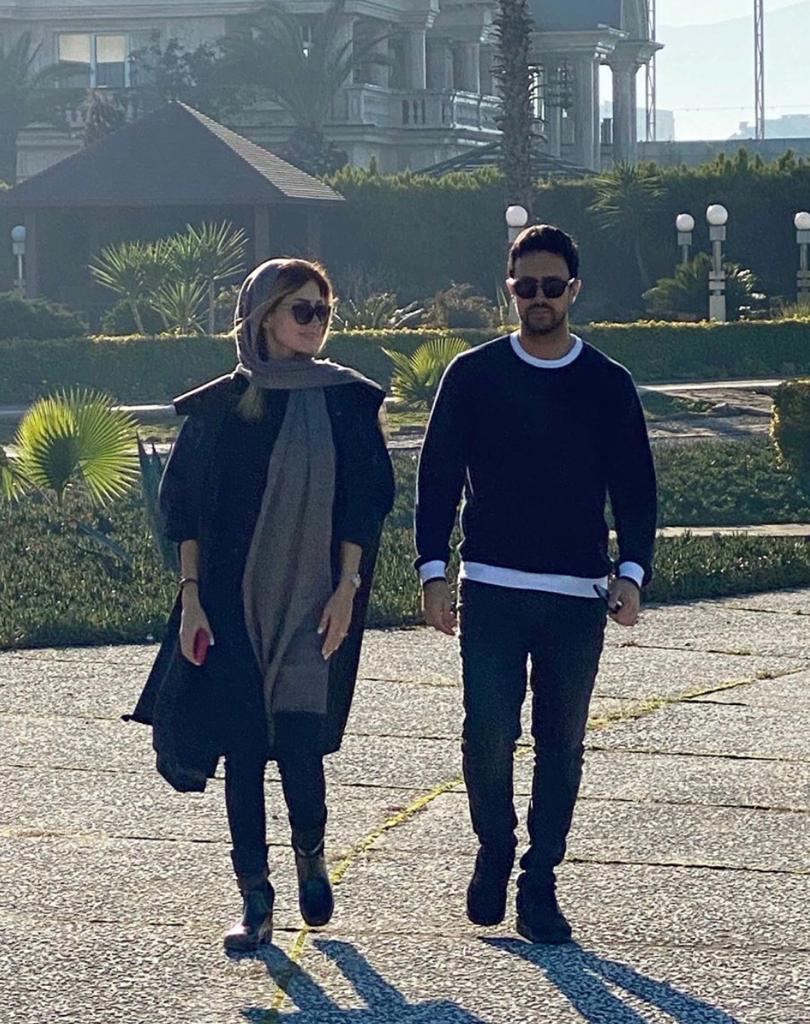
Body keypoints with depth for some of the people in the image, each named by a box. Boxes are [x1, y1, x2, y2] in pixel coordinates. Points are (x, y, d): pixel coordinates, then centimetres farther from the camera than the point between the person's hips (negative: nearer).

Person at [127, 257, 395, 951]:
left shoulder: (348, 401, 4)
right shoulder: (220, 406, 4)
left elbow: (365, 502, 4)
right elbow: (185, 506, 6)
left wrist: (346, 587, -5)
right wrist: (192, 595, -1)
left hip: (315, 601, -1)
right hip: (233, 600, 1)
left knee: (298, 736, -10)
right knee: (243, 744, -2)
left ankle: (311, 854, 21)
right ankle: (255, 900, 6)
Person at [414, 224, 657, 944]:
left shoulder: (608, 385, 6)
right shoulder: (473, 376, 4)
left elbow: (634, 487, 6)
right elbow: (438, 476, 5)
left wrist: (633, 571, -8)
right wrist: (433, 570, -4)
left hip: (578, 595, 1)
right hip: (491, 589, -1)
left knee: (563, 744, 3)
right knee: (488, 732, -10)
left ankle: (540, 884, 13)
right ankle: (495, 853, 14)